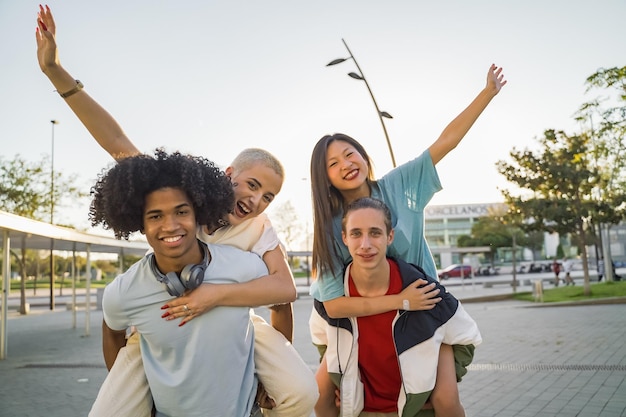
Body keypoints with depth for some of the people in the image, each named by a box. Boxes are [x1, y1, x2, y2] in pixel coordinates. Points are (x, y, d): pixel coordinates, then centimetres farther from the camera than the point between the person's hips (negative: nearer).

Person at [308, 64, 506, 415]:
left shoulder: (398, 186, -10)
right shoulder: (331, 227, -17)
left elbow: (447, 140, -11)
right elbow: (333, 305, -25)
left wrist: (489, 91, -14)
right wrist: (400, 301, -29)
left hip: (419, 309, 1)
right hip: (358, 319, -1)